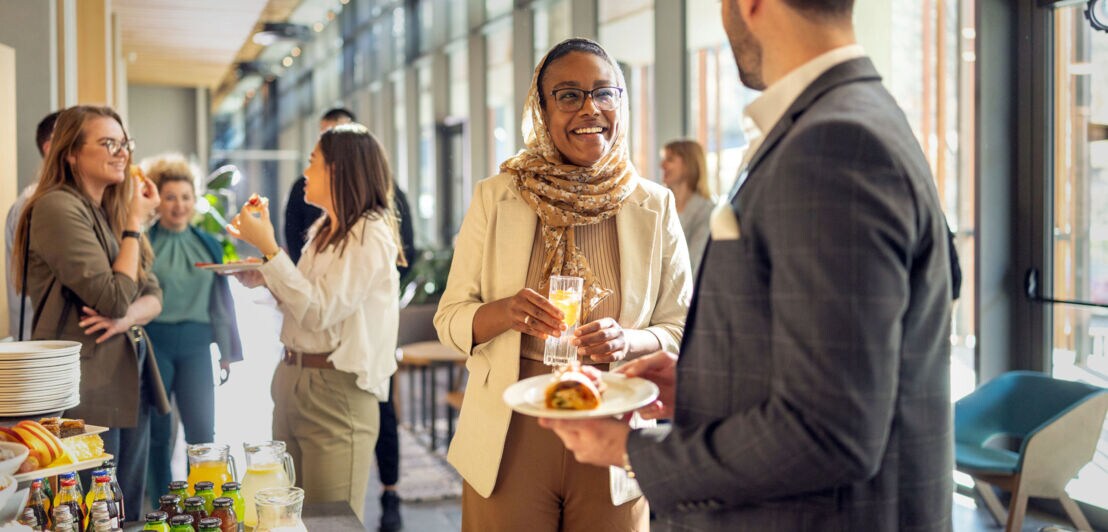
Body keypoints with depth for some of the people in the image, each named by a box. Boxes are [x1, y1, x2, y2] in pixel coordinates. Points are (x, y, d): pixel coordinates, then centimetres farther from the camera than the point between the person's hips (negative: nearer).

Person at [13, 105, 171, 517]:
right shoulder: (58, 208, -13)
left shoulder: (114, 212, 15)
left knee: (130, 514, 13)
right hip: (86, 391, -8)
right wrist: (135, 223, -11)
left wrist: (125, 318, -11)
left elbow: (153, 295, 11)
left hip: (131, 383, 9)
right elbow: (114, 298, -19)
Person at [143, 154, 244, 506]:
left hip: (195, 344, 3)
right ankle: (161, 506, 19)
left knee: (202, 431, 0)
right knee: (158, 430, 6)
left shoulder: (208, 245, 10)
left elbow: (221, 298, 13)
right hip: (154, 342, -3)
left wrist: (228, 350, 13)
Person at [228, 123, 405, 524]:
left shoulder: (370, 235, -12)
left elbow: (319, 312, -19)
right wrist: (257, 272, 5)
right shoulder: (324, 231, 14)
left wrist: (269, 247, -18)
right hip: (291, 381, 9)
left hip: (336, 390, -9)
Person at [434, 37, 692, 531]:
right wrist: (502, 313, -20)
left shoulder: (655, 206, 0)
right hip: (510, 439, 0)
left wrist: (629, 340, -19)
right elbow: (449, 318, 2)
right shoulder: (494, 198, 0)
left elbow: (682, 331, 3)